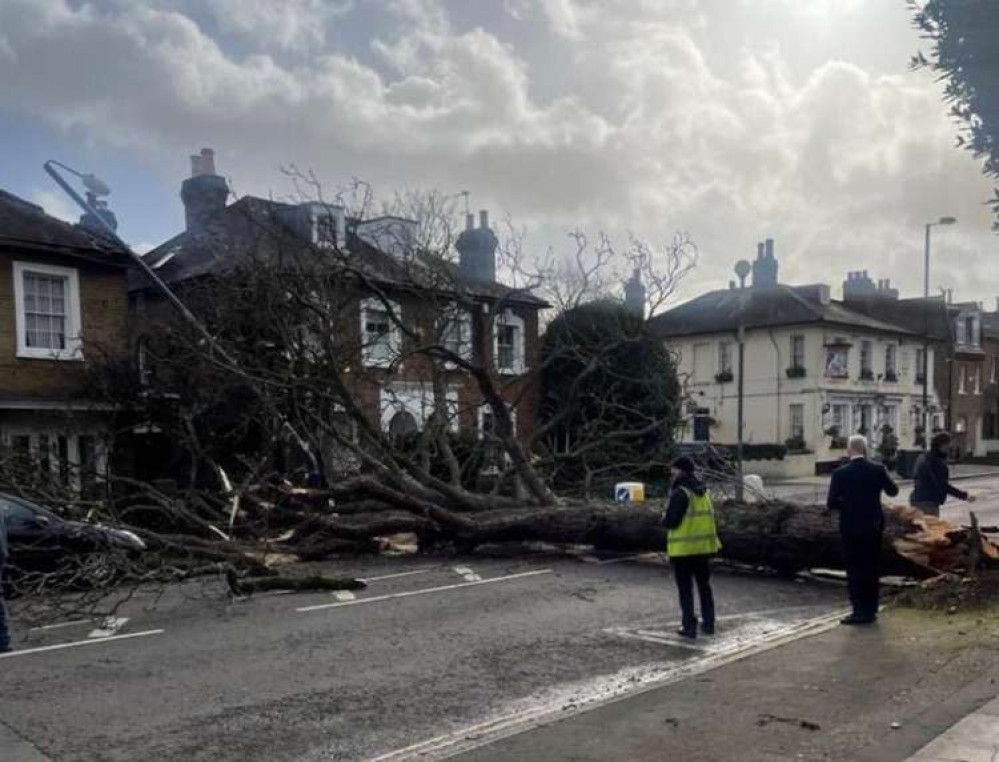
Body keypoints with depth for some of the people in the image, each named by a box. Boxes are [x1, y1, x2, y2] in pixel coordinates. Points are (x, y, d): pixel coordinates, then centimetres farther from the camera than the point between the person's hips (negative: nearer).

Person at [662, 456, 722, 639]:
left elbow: (670, 521, -20)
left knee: (685, 589, 2)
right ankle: (708, 623, 24)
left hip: (683, 548, -7)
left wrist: (664, 518, 0)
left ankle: (689, 626, 2)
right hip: (703, 547, 7)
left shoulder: (680, 493, -17)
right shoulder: (704, 491, 9)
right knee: (704, 586, 18)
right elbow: (708, 517, 14)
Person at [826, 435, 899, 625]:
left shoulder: (840, 473, -13)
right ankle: (871, 610, 21)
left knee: (854, 570, 6)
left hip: (850, 528, -3)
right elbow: (893, 491, 8)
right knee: (872, 569, 14)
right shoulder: (878, 469, -7)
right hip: (873, 526, 3)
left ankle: (860, 611, 5)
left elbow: (832, 503, -11)